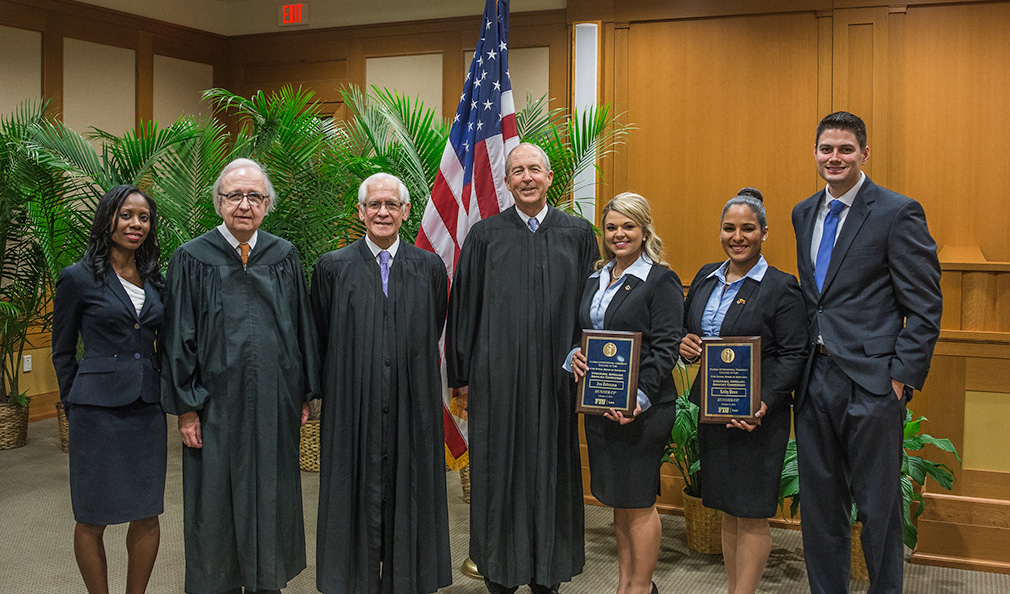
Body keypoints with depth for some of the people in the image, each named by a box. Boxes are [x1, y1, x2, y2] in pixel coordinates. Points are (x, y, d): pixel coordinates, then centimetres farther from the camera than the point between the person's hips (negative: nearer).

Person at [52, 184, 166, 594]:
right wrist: (74, 406, 5)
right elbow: (63, 351, 3)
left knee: (147, 515, 8)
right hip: (98, 411, -4)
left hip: (147, 408, 5)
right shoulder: (78, 278, -3)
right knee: (93, 519, 5)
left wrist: (165, 398, 13)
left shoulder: (155, 279, 10)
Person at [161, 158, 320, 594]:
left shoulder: (284, 257, 4)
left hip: (274, 403, 3)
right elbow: (179, 337, -4)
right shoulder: (192, 259, -3)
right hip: (217, 405, -2)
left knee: (271, 497, 12)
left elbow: (302, 327, 8)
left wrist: (304, 394, 6)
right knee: (218, 503, 7)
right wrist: (185, 406, -7)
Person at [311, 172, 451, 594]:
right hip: (353, 410, -1)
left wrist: (412, 378, 11)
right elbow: (321, 342, 8)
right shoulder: (333, 268, 2)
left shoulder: (429, 268, 5)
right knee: (358, 494, 5)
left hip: (412, 407, 1)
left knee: (408, 495, 8)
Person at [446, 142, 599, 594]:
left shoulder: (578, 235, 5)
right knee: (498, 472, 5)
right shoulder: (484, 236, 3)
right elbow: (464, 307, 5)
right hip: (497, 378, 0)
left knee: (551, 470, 6)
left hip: (556, 379, 1)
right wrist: (462, 376, 2)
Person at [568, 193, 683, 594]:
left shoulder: (661, 281, -7)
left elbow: (665, 348, -13)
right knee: (618, 500, 14)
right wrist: (576, 356, -4)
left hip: (643, 408, -6)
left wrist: (639, 398, -21)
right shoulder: (595, 280, 14)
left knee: (638, 502, 1)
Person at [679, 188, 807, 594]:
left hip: (758, 415, -6)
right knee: (727, 509, 15)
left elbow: (793, 355, -12)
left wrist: (765, 403, -23)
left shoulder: (781, 287, -8)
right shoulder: (706, 278, 11)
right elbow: (685, 329, 20)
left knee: (752, 514, 0)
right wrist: (684, 344, -4)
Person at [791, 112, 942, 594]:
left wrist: (903, 378, -14)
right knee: (820, 503, 14)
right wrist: (799, 363, 10)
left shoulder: (898, 213, -7)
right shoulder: (804, 214, 12)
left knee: (878, 508, 6)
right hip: (814, 379, 6)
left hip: (872, 382, -6)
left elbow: (925, 306, -9)